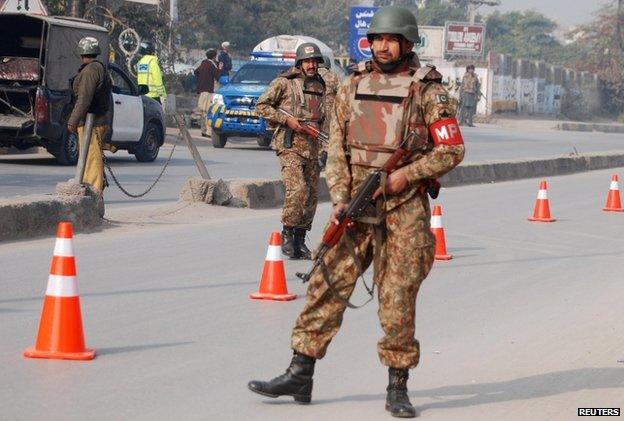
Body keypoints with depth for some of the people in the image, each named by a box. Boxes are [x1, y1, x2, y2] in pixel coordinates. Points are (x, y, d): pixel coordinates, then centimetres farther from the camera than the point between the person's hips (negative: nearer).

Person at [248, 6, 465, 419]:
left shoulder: (428, 90, -1)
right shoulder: (353, 87, 10)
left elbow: (452, 150, -1)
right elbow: (337, 149, 9)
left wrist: (406, 174, -11)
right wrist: (340, 198, -4)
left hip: (404, 207, -3)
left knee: (398, 297, -2)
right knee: (328, 284, 0)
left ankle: (398, 387, 8)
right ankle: (301, 374, 5)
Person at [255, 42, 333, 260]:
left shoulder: (320, 86, 16)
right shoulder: (284, 82, -2)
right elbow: (261, 106, -3)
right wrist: (287, 119, -11)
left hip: (312, 148, 6)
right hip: (290, 146, -6)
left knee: (311, 195, 5)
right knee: (297, 190, -21)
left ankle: (300, 238, 14)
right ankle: (287, 233, -8)